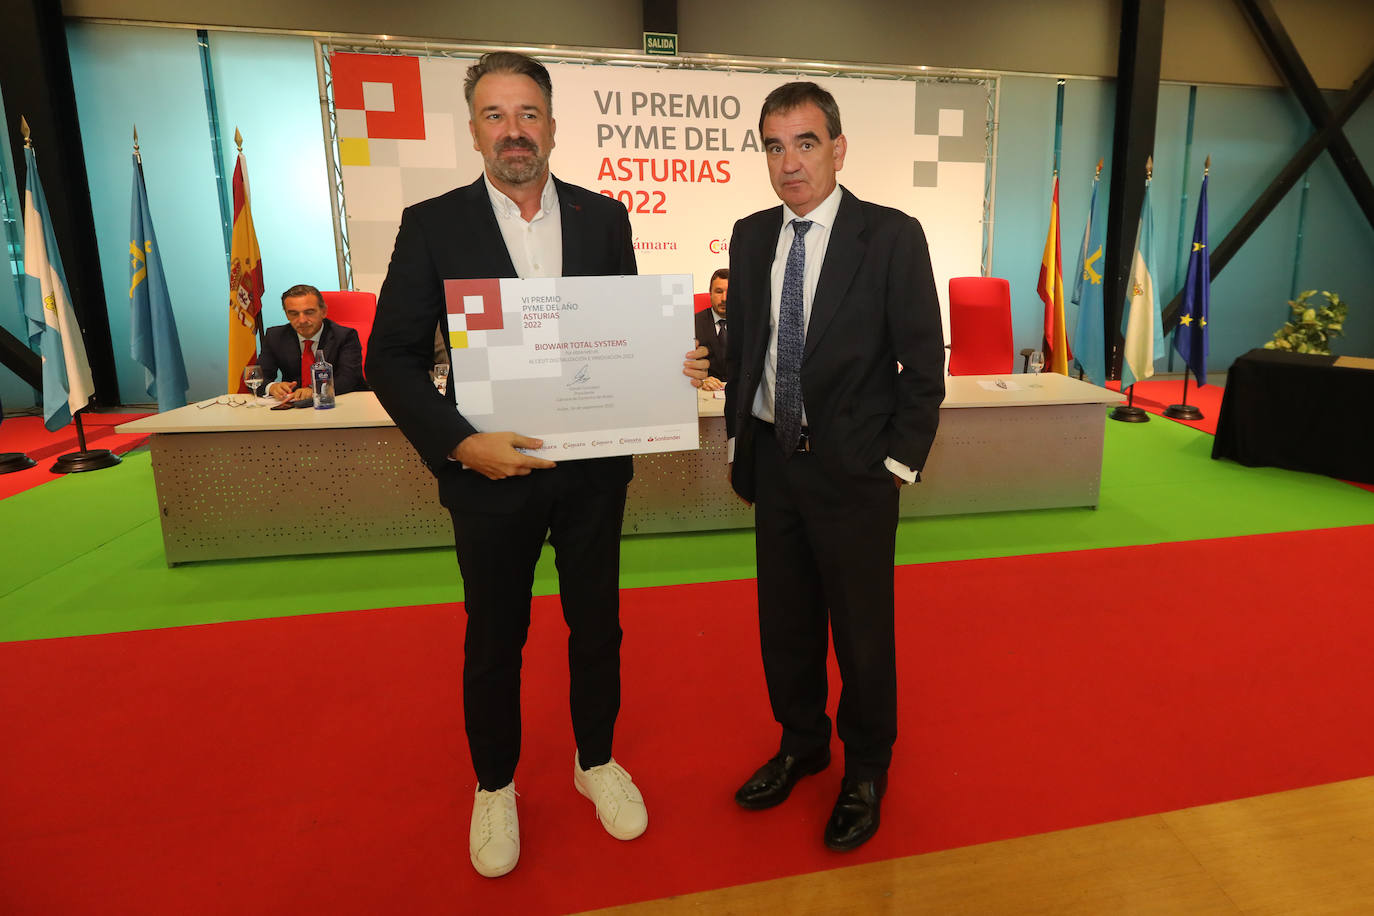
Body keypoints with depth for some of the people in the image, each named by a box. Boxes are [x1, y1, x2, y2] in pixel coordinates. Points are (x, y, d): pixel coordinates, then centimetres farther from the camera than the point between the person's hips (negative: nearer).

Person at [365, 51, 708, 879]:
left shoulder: (604, 218, 3)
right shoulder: (433, 225, -4)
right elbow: (393, 358, -6)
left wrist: (672, 368, -12)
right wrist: (457, 441, -19)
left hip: (594, 467, 2)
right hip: (492, 470, -1)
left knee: (597, 622, 16)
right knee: (494, 638, 14)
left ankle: (597, 761, 41)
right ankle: (495, 786, 38)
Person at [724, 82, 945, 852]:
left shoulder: (892, 236, -8)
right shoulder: (751, 237, 6)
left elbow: (925, 362, -6)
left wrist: (901, 463, -8)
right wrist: (739, 438, 7)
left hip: (853, 468, -4)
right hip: (773, 461, 5)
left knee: (862, 628, 10)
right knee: (784, 620, 16)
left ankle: (867, 769, 34)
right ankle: (801, 742, 40)